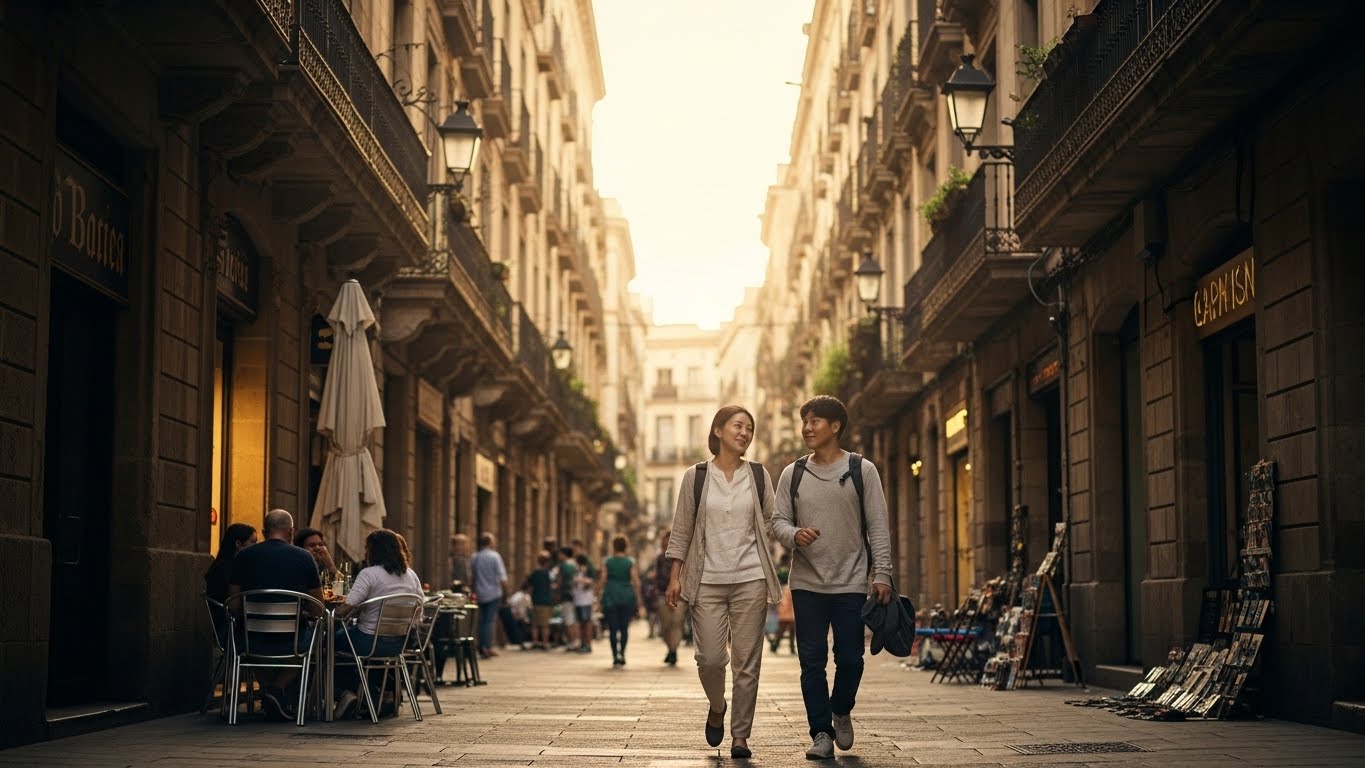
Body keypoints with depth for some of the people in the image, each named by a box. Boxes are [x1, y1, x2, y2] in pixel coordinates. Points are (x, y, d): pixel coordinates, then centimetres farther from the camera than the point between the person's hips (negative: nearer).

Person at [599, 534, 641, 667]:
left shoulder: (607, 563, 2)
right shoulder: (630, 563, 2)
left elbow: (602, 581, -1)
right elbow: (635, 582, -1)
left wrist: (599, 594, 7)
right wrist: (638, 600, 4)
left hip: (611, 597, 0)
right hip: (627, 596, 0)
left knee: (613, 628, 2)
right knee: (624, 627, 7)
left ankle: (615, 656, -3)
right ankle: (622, 653, -3)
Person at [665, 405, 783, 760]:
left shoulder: (759, 475, 7)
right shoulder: (695, 476, 4)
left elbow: (770, 525, 9)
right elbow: (681, 530, 6)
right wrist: (675, 575, 0)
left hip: (750, 578, 1)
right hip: (708, 580, -1)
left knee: (747, 661, -1)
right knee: (710, 658, -6)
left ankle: (740, 734, 9)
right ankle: (717, 708, 25)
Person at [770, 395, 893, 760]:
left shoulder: (862, 471, 1)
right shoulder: (793, 474, 6)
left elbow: (878, 527, 0)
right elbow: (778, 521, 7)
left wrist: (882, 574, -8)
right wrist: (794, 535, -17)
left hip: (850, 583, -1)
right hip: (807, 582, 2)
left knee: (850, 659, 0)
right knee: (812, 661, 1)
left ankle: (841, 711, 28)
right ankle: (821, 733, 11)